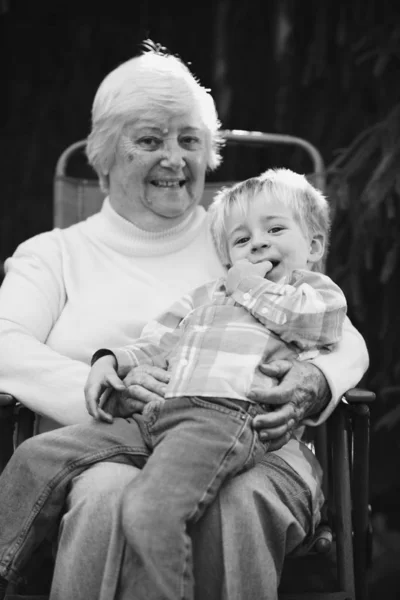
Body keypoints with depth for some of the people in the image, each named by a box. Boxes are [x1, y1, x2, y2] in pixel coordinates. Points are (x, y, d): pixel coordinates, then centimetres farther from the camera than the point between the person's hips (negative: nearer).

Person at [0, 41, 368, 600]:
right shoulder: (55, 254, 20)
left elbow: (345, 339, 15)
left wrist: (313, 384, -12)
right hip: (103, 452, 0)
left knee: (241, 499, -35)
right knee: (112, 495, -36)